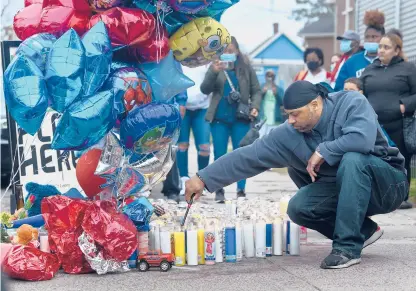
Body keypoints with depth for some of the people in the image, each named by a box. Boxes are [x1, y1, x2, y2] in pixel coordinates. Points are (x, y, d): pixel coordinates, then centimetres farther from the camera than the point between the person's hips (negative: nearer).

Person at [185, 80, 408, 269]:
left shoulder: (351, 103, -18)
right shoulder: (289, 134, -7)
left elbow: (362, 139, -36)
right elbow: (249, 156, -9)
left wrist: (323, 152, -23)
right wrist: (204, 178, -14)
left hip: (387, 181, -5)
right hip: (344, 190, 5)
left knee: (352, 159, -35)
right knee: (298, 208, -16)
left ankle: (348, 247, -28)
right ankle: (363, 230, 4)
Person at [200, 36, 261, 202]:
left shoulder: (246, 68, 3)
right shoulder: (216, 67, 2)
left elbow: (256, 91, 7)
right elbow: (205, 90, -4)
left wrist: (255, 107, -10)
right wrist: (213, 73, -20)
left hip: (241, 118, 0)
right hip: (219, 118, 0)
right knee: (219, 155, 2)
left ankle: (241, 190, 7)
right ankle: (219, 190, 8)